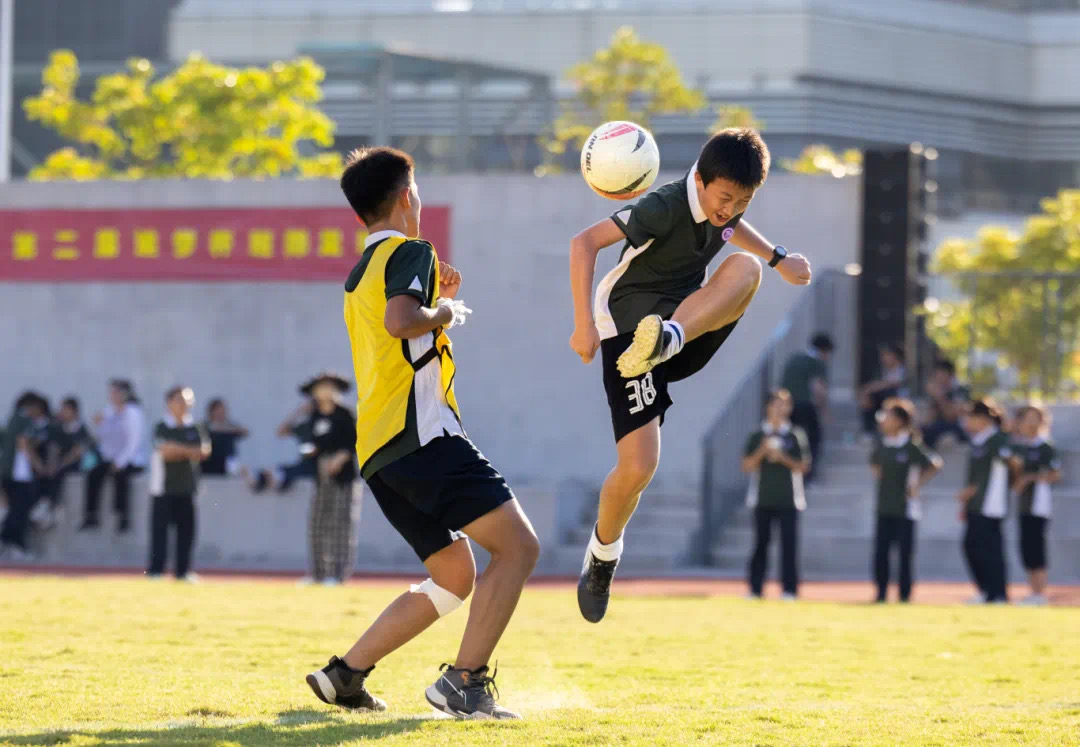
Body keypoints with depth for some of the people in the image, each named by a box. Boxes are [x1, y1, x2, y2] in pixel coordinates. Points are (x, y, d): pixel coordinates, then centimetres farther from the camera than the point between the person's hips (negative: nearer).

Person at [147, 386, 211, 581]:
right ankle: (155, 570, -2)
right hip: (164, 486, -4)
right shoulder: (162, 427, -3)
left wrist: (178, 450, -12)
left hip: (187, 486, 4)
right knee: (159, 527, -4)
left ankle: (183, 570, 8)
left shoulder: (196, 428, 8)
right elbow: (165, 451, -16)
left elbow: (204, 451, -2)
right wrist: (188, 451, -10)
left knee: (186, 529, 2)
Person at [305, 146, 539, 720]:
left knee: (455, 577, 16)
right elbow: (399, 322, -23)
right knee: (517, 545, -13)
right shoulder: (410, 253, -3)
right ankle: (464, 683, -21)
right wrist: (445, 312, -5)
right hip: (420, 436, -10)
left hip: (378, 452, 10)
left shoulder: (358, 277, 25)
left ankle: (346, 673, 10)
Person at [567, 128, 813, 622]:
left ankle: (666, 341, -42)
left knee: (744, 268, -25)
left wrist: (779, 259, 27)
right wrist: (584, 323, -36)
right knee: (637, 468, -17)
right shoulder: (668, 206, -22)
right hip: (628, 330, -6)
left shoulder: (724, 201, 1)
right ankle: (603, 554, 13)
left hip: (689, 326, 6)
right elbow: (585, 243, -30)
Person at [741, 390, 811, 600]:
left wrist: (783, 458, -13)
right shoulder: (757, 436, 6)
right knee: (760, 543, 3)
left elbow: (803, 466, 1)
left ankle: (790, 589, -1)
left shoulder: (796, 436, 4)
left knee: (789, 544, -4)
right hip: (762, 499, 1)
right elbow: (747, 466, 3)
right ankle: (755, 589, 7)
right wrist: (762, 451, -13)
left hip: (788, 500, -1)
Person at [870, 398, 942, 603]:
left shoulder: (912, 446, -12)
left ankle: (905, 595, 6)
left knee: (905, 553, -1)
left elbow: (935, 465, -15)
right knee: (880, 550, 4)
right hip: (884, 507, 6)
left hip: (905, 507, -6)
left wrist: (917, 485, -13)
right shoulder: (882, 444, 7)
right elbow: (875, 463, 28)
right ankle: (881, 593, 12)